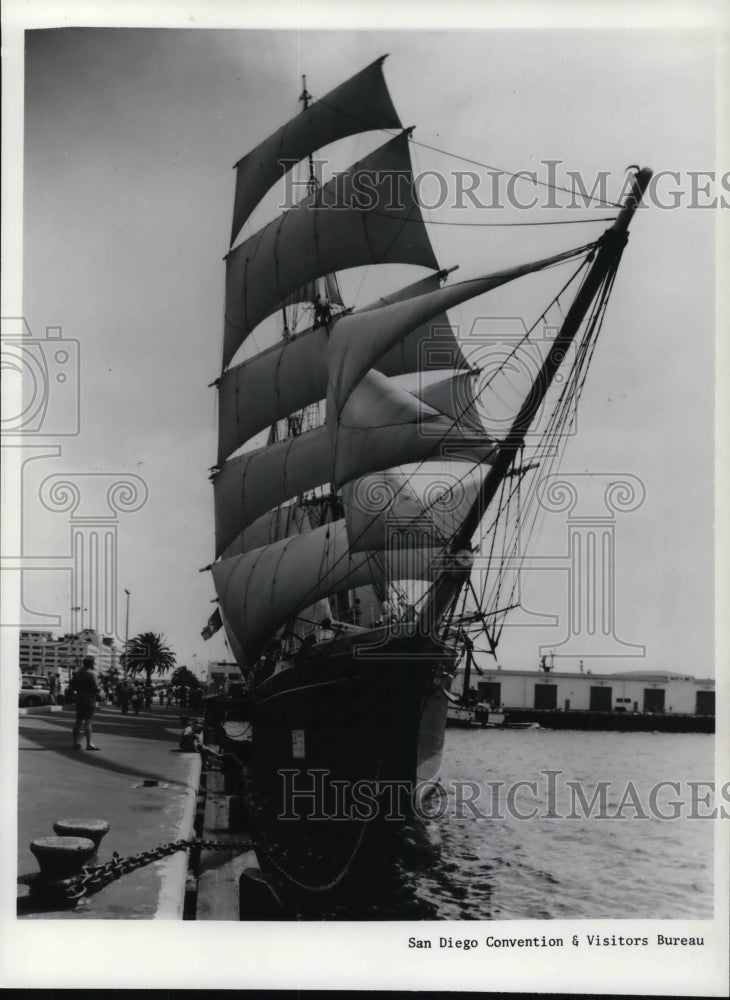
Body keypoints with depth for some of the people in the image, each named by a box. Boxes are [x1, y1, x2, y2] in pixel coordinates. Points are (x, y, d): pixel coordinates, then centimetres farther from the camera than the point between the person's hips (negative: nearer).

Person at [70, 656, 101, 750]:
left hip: (79, 700, 7)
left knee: (78, 721, 11)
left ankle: (75, 742, 13)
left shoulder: (77, 673, 10)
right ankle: (89, 743, -8)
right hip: (89, 701, -7)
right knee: (88, 721, -7)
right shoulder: (92, 673, -12)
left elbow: (72, 687, 13)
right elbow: (95, 687, -18)